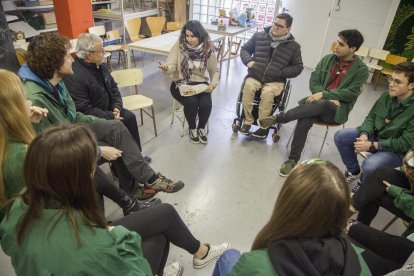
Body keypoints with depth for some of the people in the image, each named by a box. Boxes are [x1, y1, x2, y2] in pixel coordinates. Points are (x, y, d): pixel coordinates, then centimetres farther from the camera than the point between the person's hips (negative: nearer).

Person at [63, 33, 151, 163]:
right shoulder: (74, 76, -26)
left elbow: (113, 88, 8)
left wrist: (116, 107, -9)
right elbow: (84, 110, -27)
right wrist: (111, 117, -24)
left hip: (108, 109, 8)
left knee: (130, 116, -2)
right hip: (91, 118, -8)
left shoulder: (100, 66, 0)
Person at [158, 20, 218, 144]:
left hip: (201, 84, 2)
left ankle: (201, 127, 6)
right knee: (191, 102, -29)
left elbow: (214, 71, 5)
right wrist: (165, 68, -40)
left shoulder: (208, 48, -5)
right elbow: (171, 67, -17)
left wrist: (213, 84, -13)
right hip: (181, 84, -1)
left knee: (206, 104, -26)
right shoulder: (179, 45, -10)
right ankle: (192, 128, 2)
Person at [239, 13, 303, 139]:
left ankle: (263, 126, -20)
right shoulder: (259, 36, 9)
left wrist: (280, 72, -8)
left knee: (267, 92, -34)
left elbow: (298, 67, 8)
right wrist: (248, 61, -2)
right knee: (248, 86, -31)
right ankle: (247, 121, -20)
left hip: (275, 81, -1)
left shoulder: (293, 46, 4)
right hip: (255, 76, 2)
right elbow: (245, 49, 19)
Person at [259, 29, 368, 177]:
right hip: (319, 101, 3)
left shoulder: (361, 69, 0)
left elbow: (351, 93, -7)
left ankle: (279, 117, -29)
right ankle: (293, 160, -22)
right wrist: (330, 97, -11)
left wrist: (324, 94, -18)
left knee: (322, 104, -39)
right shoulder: (327, 59, 10)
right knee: (304, 121, -31)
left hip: (338, 109, -2)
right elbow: (313, 81, 5)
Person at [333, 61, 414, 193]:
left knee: (370, 165, -34)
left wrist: (372, 145, -27)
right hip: (376, 135, 6)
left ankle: (362, 186, 4)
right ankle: (354, 171, 14)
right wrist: (364, 134, -17)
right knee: (340, 136, -7)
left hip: (397, 150, -6)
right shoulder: (387, 95, -8)